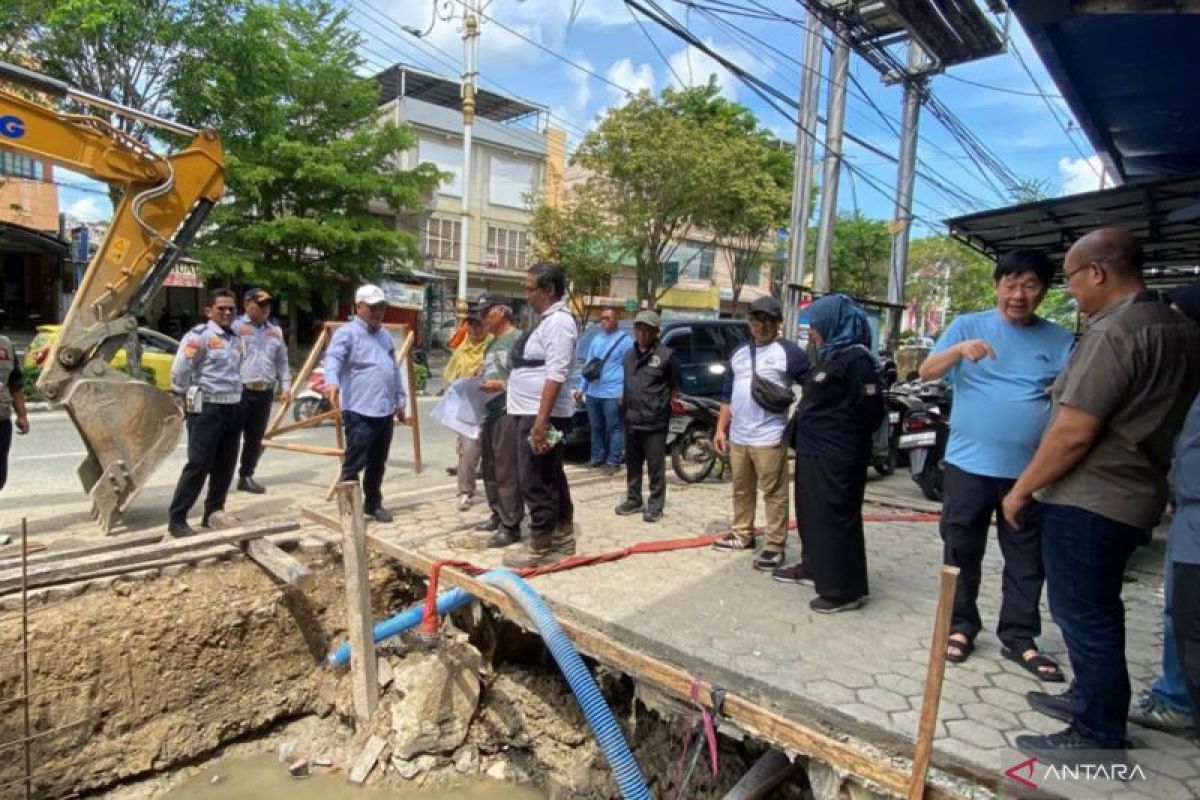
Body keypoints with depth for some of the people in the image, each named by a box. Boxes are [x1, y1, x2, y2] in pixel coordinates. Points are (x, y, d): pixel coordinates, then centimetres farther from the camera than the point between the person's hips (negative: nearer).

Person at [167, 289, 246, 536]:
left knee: (225, 467, 11)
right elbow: (178, 371, -13)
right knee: (198, 465, -6)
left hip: (233, 408, 7)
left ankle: (213, 514, 22)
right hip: (207, 409, -7)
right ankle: (176, 519, 3)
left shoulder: (237, 339, 14)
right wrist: (186, 399, -5)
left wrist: (236, 399, 14)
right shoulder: (199, 335, -9)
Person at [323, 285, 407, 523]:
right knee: (354, 464, -4)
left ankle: (373, 504, 28)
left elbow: (394, 369, 24)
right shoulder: (347, 332, -5)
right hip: (359, 412, -7)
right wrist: (332, 381, -42)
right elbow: (333, 357, -23)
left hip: (385, 411, 8)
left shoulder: (385, 335, 19)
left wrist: (400, 400, 23)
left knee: (377, 464, 16)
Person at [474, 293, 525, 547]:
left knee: (507, 472, -7)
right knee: (490, 470, 15)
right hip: (489, 413, 9)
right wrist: (479, 384, 10)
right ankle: (497, 516, 27)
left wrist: (502, 385, -21)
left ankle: (511, 526, 0)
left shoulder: (518, 339, -8)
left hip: (509, 413, -9)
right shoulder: (492, 344, 20)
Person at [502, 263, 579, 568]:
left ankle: (540, 550, 8)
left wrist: (540, 421, -27)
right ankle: (563, 540, 29)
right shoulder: (547, 320, 15)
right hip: (535, 413, 11)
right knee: (552, 480, 17)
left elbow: (555, 376, -24)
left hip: (541, 416, -11)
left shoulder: (558, 321, -17)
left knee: (536, 483, -3)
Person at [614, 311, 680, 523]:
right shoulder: (628, 354, 14)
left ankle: (655, 506, 10)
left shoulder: (666, 355, -6)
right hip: (631, 420, 6)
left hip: (655, 422, -6)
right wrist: (624, 399, 14)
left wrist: (669, 406, -4)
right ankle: (633, 500, 28)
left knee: (655, 467, 0)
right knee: (632, 464, 15)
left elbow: (675, 387, -2)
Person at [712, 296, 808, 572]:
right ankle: (742, 534, 30)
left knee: (774, 493, -2)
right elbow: (728, 395, 17)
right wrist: (721, 429, 13)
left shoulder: (788, 352, -5)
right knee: (741, 490, 16)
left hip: (769, 438, -6)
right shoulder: (738, 353, 15)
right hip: (737, 437, 7)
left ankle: (775, 545, 6)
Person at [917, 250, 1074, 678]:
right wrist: (959, 350, -28)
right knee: (961, 553, 8)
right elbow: (926, 372, -9)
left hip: (1030, 469, 2)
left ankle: (1018, 637, 25)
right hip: (969, 463, -2)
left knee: (1028, 560, 10)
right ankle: (961, 626, 24)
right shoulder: (968, 325, 0)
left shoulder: (1060, 339, 7)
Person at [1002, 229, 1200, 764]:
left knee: (1084, 615, 2)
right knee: (1094, 611, 22)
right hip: (1132, 495, 10)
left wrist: (1022, 488, -12)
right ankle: (1090, 697, 37)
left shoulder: (1114, 333, -20)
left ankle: (1098, 736, 15)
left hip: (1087, 499, -10)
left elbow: (1074, 433, -23)